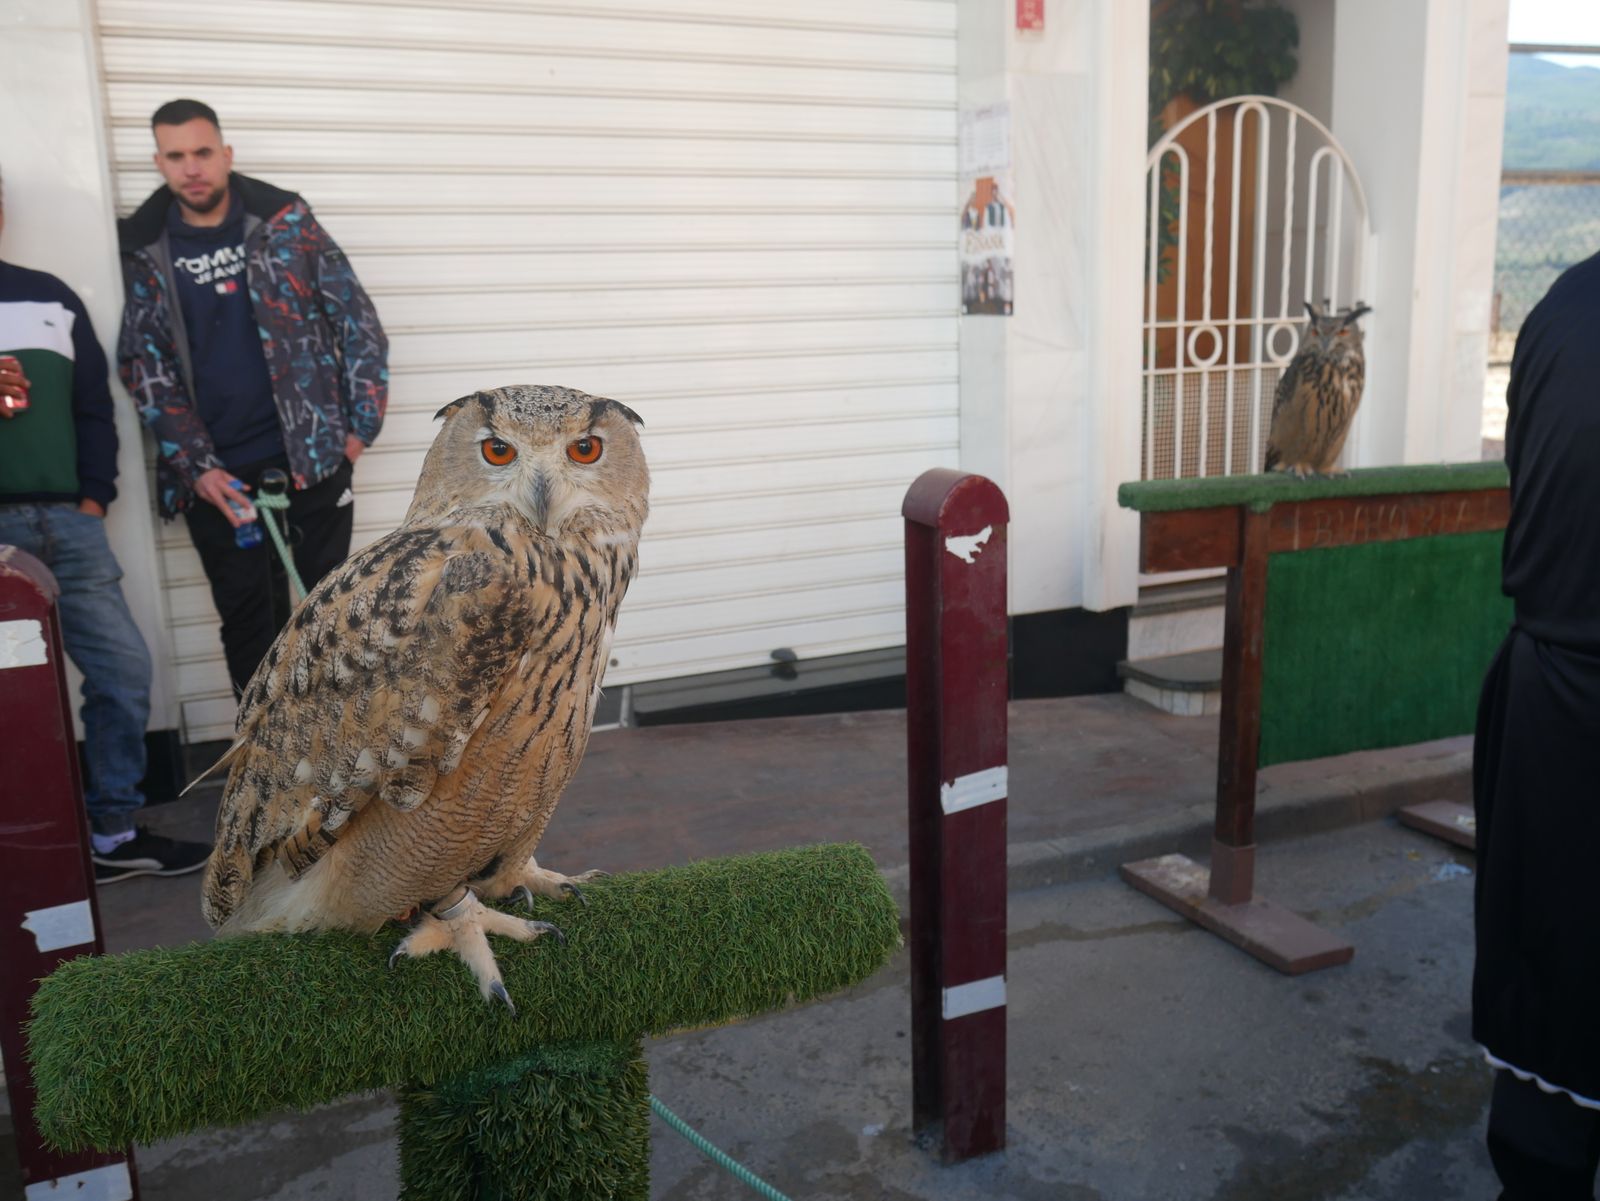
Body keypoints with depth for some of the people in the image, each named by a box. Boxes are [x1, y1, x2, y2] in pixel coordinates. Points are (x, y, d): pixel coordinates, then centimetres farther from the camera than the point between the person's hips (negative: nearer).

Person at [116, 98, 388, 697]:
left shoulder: (286, 222, 2)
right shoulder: (144, 250, 4)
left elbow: (357, 320, 3)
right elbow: (146, 370, 1)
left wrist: (361, 424, -3)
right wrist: (197, 467, -8)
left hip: (313, 458, -1)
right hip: (218, 478, 1)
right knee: (248, 623, 5)